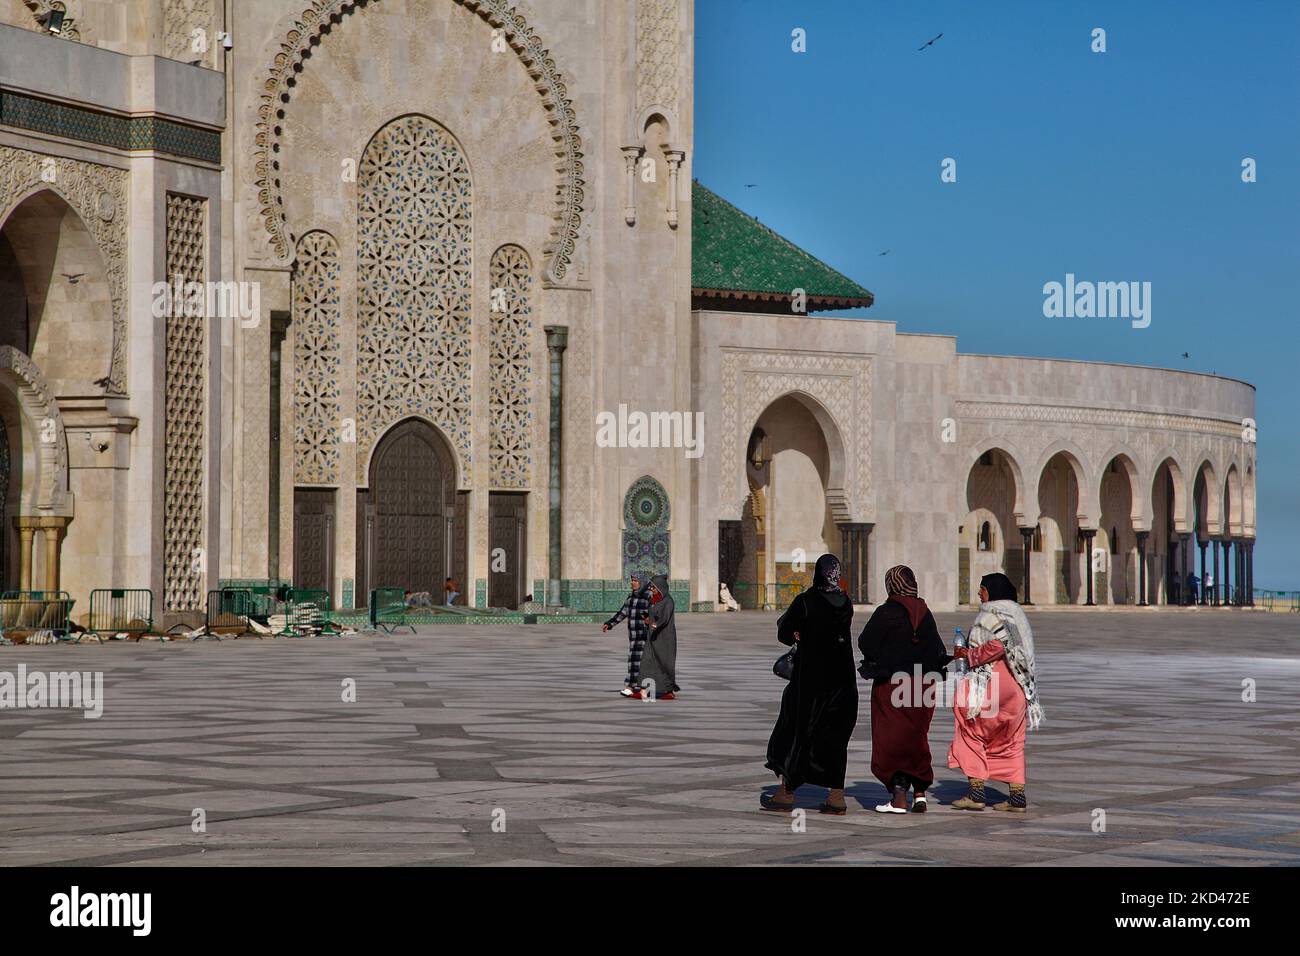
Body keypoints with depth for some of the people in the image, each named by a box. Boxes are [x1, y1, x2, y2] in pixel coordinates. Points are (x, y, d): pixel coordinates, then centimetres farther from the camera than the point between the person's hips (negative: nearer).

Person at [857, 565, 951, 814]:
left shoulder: (887, 612, -13)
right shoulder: (924, 612, 3)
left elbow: (865, 642, -8)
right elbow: (938, 650, 7)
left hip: (892, 684, -5)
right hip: (923, 683, 5)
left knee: (891, 739, 2)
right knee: (917, 737, 15)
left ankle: (899, 798, -3)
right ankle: (920, 794, 13)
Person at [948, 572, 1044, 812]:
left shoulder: (991, 614, -11)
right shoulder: (1015, 613, 17)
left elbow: (998, 645, -23)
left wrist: (970, 654, -10)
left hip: (991, 682, -9)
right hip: (1015, 685, 9)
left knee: (972, 734, -1)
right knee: (1010, 741, 10)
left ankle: (976, 792, -7)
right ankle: (1018, 797, 6)